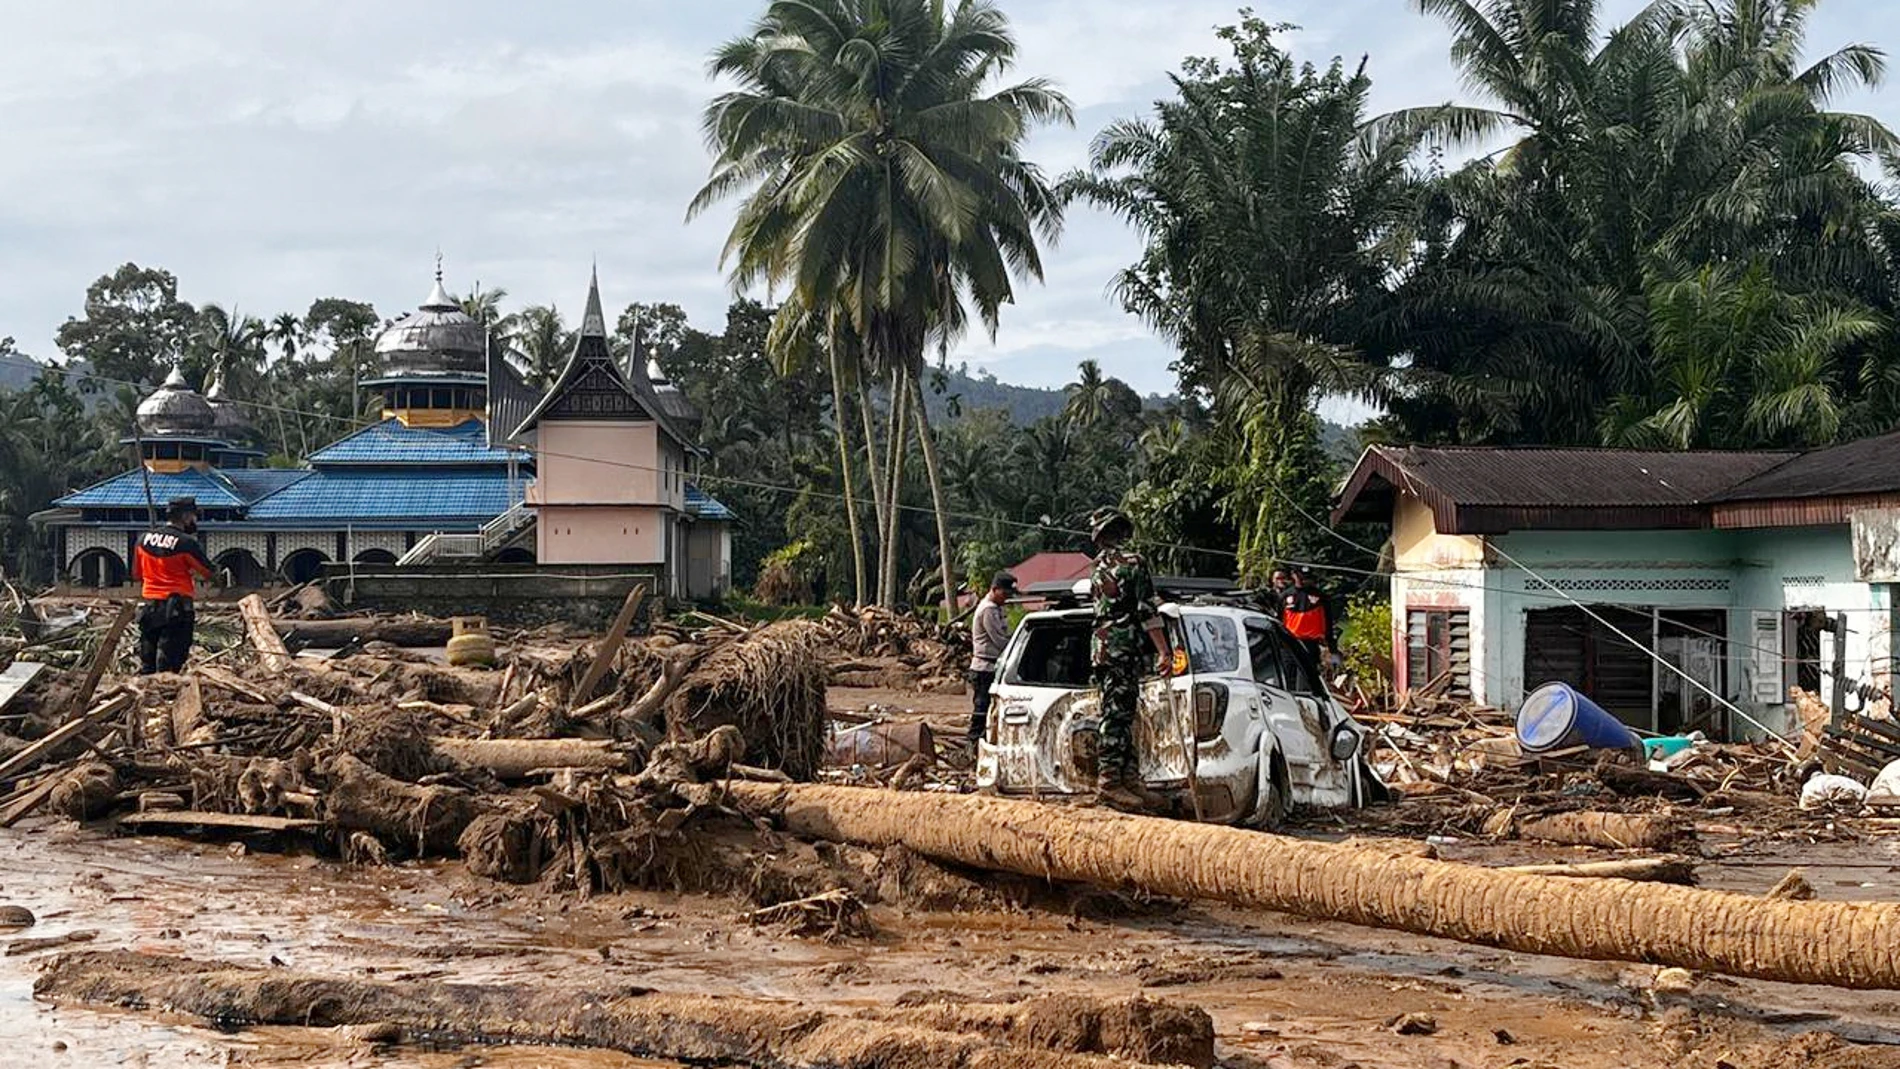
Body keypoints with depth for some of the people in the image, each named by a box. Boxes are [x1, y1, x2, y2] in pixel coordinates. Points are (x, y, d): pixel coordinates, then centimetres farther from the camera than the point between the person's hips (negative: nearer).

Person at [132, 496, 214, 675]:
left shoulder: (144, 539, 6)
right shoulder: (186, 543, -11)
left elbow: (137, 574, 15)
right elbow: (208, 573, -3)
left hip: (148, 606, 5)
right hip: (176, 609, -5)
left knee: (146, 665, 11)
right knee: (169, 665, -5)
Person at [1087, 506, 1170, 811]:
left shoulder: (1099, 568, 15)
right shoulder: (1133, 562, -10)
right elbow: (1147, 611, -15)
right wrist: (1163, 651, -15)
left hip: (1102, 647, 8)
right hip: (1125, 650, -8)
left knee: (1121, 716, 12)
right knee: (1117, 717, -9)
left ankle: (1130, 778, 14)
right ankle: (1109, 782, -11)